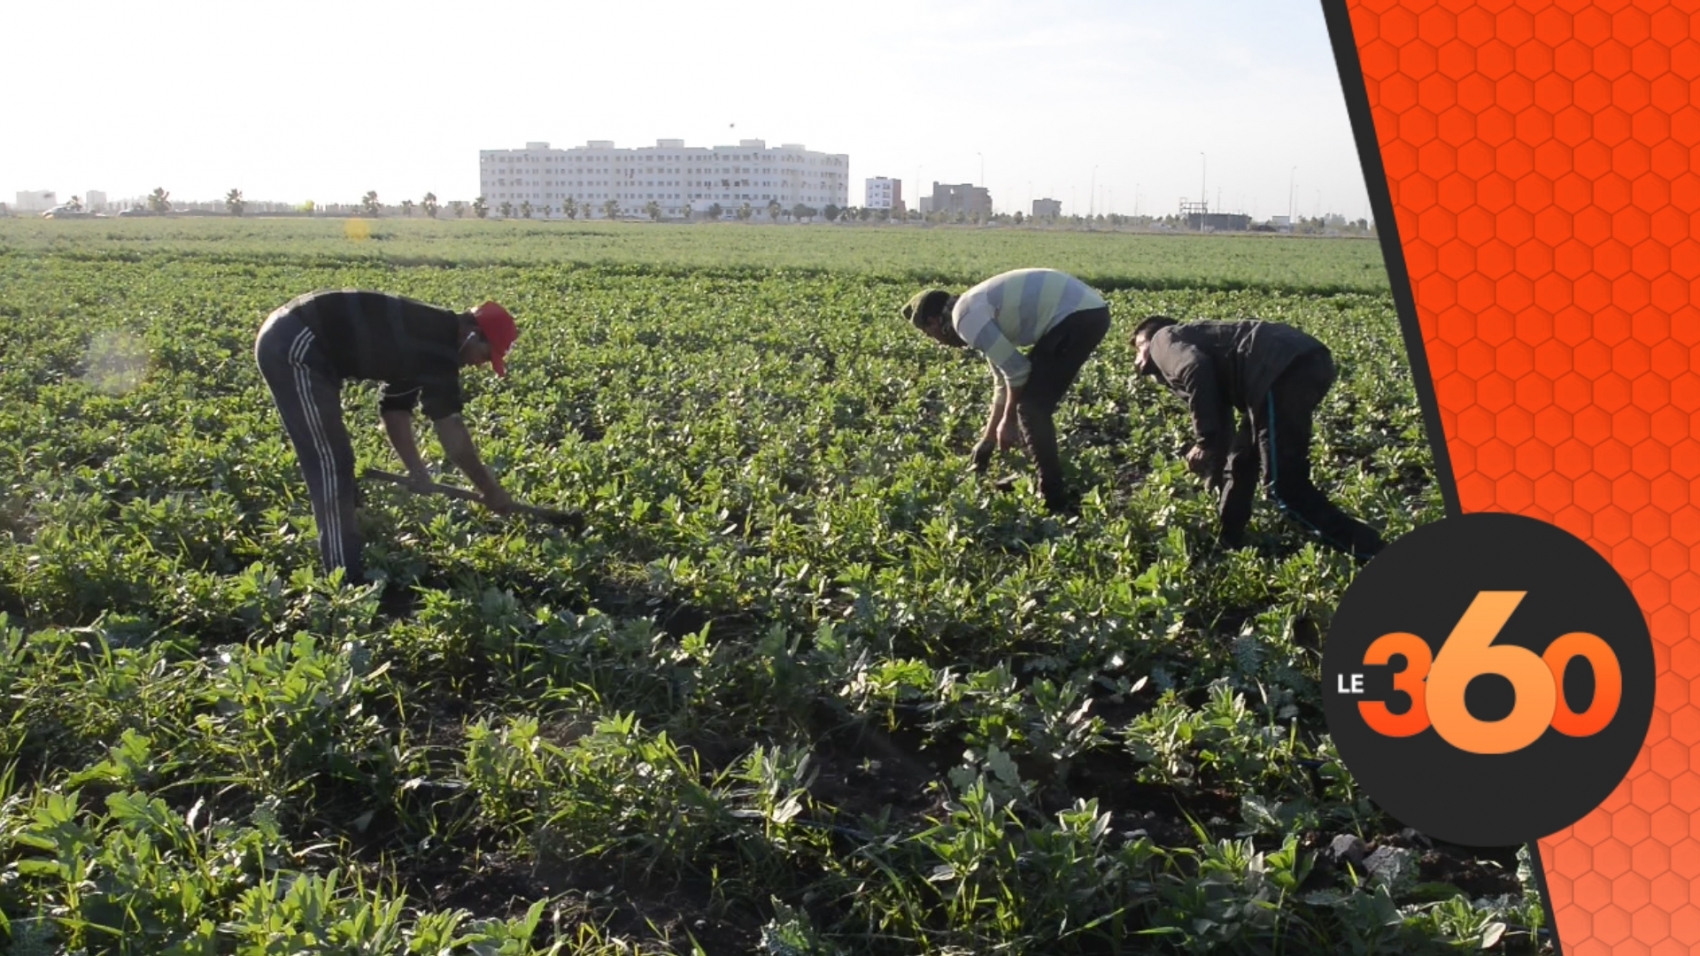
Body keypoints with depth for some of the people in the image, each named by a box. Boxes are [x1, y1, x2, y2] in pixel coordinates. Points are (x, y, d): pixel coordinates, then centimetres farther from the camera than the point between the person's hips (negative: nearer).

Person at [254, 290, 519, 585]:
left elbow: (396, 407, 20)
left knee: (332, 461, 18)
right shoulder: (438, 341, -15)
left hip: (286, 341, 11)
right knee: (331, 462, -8)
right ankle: (346, 579, -3)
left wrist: (417, 470, 13)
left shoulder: (423, 338, 15)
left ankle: (344, 568, 27)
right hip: (294, 347, -11)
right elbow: (449, 425, -14)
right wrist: (489, 489, -7)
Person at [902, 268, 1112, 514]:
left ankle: (1055, 501, -2)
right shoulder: (979, 308, 22)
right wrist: (987, 441, 35)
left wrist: (1008, 421, 5)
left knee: (1031, 406, -4)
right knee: (1034, 404, 18)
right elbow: (1005, 382, 29)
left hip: (1077, 316, -10)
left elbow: (1016, 370, -10)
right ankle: (1052, 490, 26)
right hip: (1089, 312, 10)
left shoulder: (965, 317, -9)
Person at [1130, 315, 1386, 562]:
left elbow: (1197, 369, -10)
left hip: (1284, 368, -10)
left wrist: (1203, 441, -7)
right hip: (1305, 363, 10)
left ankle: (1377, 559, -6)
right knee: (1241, 460, 26)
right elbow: (1222, 424, 43)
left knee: (1286, 485, -7)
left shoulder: (1164, 340, 14)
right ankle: (1226, 542, 35)